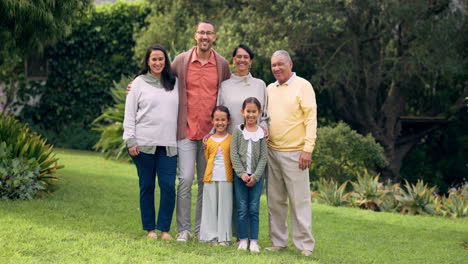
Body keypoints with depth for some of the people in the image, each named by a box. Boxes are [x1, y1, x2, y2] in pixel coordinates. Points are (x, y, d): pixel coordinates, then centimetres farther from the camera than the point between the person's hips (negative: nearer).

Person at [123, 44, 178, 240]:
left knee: (168, 185, -6)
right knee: (147, 186, 4)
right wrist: (130, 140, -5)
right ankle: (150, 228, 13)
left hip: (168, 143, 2)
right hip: (144, 143, -2)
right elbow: (129, 114, 2)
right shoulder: (139, 83, 4)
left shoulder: (174, 83, 12)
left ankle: (164, 228, 4)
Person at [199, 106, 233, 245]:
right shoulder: (209, 140, 8)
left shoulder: (232, 139, 3)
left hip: (226, 178, -2)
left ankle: (224, 237, 7)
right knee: (211, 206, 4)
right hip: (210, 177, 2)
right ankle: (211, 235, 11)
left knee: (225, 206, 1)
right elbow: (207, 157, 15)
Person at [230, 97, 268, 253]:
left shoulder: (262, 133, 1)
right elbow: (234, 155, -3)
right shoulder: (238, 131, 1)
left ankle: (254, 241, 5)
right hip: (240, 175, 0)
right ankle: (242, 240, 8)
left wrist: (255, 176, -10)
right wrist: (242, 174, -11)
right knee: (242, 209, 1)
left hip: (256, 176, 0)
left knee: (254, 209, 1)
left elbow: (263, 157, -1)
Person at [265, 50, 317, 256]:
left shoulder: (303, 86, -4)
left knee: (299, 200, -4)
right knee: (275, 200, 10)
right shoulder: (269, 89, 14)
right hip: (272, 152, 6)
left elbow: (311, 118, -9)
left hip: (294, 152, -6)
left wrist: (308, 148, -15)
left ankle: (305, 245, 2)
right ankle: (278, 241, 19)